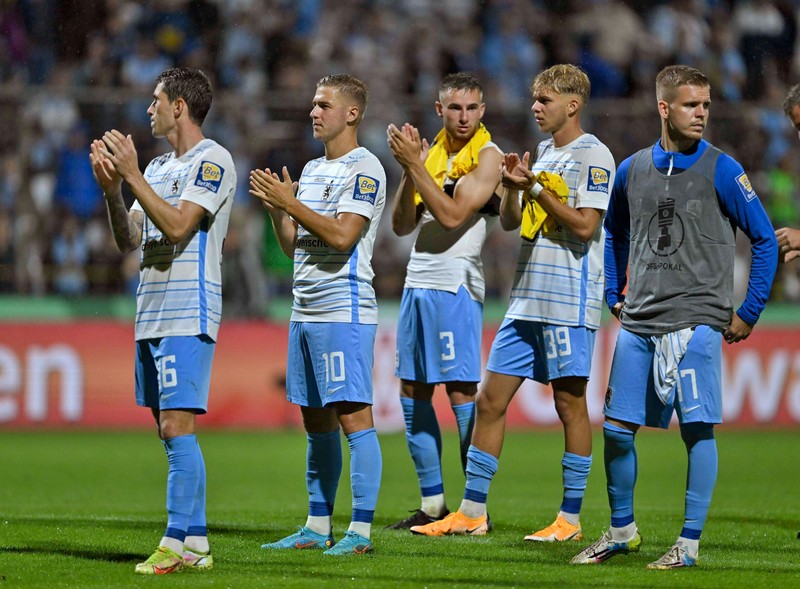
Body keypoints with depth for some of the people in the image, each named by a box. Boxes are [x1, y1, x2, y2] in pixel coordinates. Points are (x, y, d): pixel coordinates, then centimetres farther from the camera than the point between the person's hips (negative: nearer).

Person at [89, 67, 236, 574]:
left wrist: (132, 176, -16)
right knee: (171, 431, 7)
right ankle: (195, 542, 10)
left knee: (177, 427, -12)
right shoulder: (158, 167, 19)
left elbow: (177, 226, -18)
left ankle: (178, 544, -13)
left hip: (187, 314, -9)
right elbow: (129, 239, 17)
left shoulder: (213, 161, -8)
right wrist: (111, 186, 3)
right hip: (151, 313, 9)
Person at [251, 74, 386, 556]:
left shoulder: (365, 169, -8)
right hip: (306, 312, 9)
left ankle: (361, 530, -10)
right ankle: (317, 527, 15)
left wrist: (290, 203, -15)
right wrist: (275, 208, 3)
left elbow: (342, 235, -19)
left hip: (345, 311, -9)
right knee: (316, 420, 11)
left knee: (353, 415, -10)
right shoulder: (311, 170, 18)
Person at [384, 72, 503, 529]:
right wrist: (409, 169, -2)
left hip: (455, 285, -8)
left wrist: (415, 164, -16)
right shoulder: (432, 153, 15)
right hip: (417, 283, 8)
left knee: (461, 390, -9)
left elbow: (452, 216, -16)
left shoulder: (487, 156, -5)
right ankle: (433, 504, 13)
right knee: (414, 391, 7)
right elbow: (402, 225, 11)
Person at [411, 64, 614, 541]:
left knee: (570, 402, -2)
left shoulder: (594, 156, -7)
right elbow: (511, 222, 18)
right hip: (527, 299, 8)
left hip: (569, 301, -8)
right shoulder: (544, 152, 17)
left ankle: (571, 518, 4)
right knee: (491, 398, 5)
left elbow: (585, 225, -16)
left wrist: (537, 188, -14)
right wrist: (513, 187, -1)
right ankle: (472, 512, 9)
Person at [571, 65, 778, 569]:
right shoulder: (633, 170, 9)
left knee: (698, 429, -5)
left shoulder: (721, 170, -4)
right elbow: (615, 234, 26)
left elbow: (765, 239, 0)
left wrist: (749, 313, -2)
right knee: (617, 428, 6)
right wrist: (614, 295, 18)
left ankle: (690, 543, 2)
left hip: (697, 320, -4)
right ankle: (622, 531, 22)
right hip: (638, 322, 4)